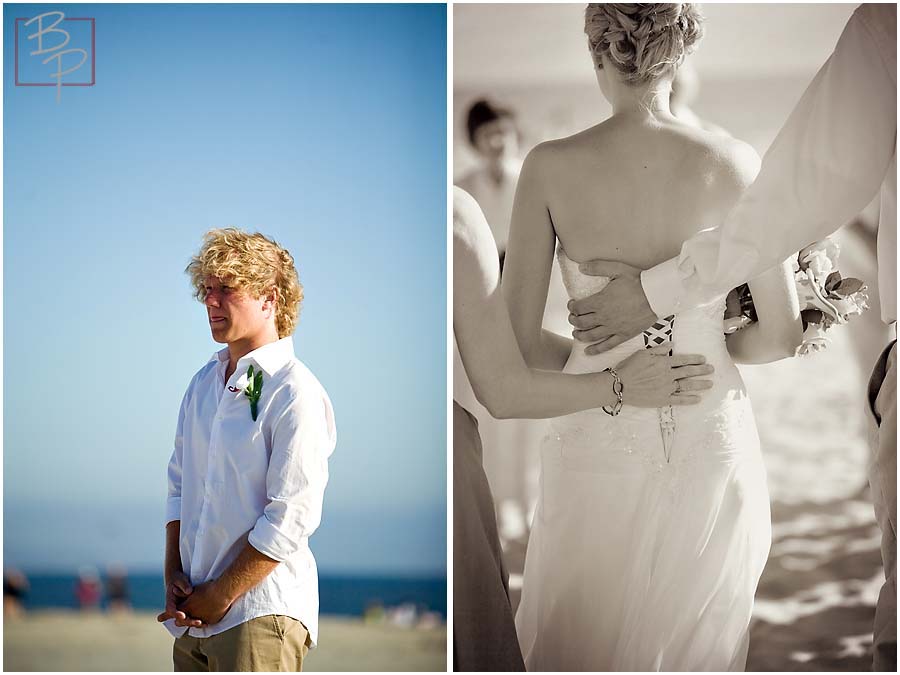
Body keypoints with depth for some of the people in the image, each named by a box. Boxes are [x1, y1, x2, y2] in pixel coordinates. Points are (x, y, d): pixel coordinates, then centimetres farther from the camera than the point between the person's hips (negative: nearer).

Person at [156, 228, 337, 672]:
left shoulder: (295, 393, -11)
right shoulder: (204, 382, 13)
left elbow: (291, 518, -16)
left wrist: (220, 595, -13)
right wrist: (173, 575, 4)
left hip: (260, 614, -7)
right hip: (194, 614, 7)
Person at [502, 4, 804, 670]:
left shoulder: (551, 167, -11)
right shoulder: (738, 164, -9)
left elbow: (517, 345, -9)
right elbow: (783, 334, -4)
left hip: (598, 446, -1)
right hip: (711, 446, 1)